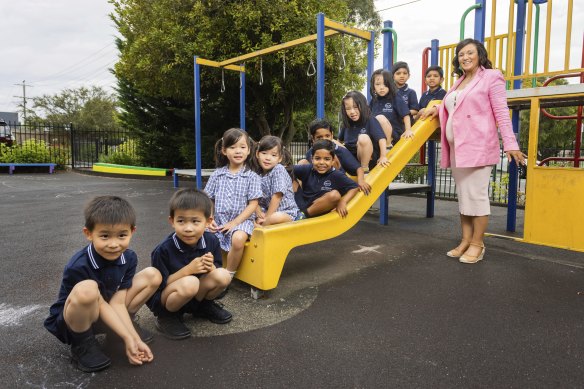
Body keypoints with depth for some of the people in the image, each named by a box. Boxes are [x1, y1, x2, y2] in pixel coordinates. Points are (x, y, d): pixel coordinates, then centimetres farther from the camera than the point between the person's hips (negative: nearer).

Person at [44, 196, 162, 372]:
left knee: (153, 275, -9)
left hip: (105, 315, 5)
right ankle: (82, 345, -12)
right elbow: (100, 305, -23)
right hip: (72, 321, -5)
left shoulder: (129, 258, -14)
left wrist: (135, 339, -21)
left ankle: (126, 323, 8)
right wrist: (128, 339, -24)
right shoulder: (77, 267, -30)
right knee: (86, 290, -40)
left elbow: (117, 302, -13)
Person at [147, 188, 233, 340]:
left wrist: (211, 268, -23)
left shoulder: (212, 241, -11)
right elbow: (160, 285, -16)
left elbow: (218, 276, 1)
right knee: (189, 283, -36)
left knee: (223, 276, -21)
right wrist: (188, 270, -28)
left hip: (197, 295, 5)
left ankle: (203, 307, 9)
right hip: (164, 301, -5)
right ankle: (167, 316, -5)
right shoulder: (164, 249, -22)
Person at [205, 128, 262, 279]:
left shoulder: (252, 177, -2)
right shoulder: (217, 175, 7)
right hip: (218, 220, 3)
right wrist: (209, 219, -5)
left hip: (241, 220, -3)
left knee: (238, 239, -35)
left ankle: (228, 275, -11)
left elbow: (253, 205, -6)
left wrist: (234, 223, -13)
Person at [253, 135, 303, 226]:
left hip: (287, 212, -4)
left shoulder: (279, 170, -13)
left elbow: (277, 196, -18)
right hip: (266, 211, 5)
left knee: (276, 217, -35)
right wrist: (259, 213, -15)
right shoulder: (257, 173, 3)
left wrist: (267, 217, -16)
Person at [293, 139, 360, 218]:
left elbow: (355, 187, -11)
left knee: (335, 195, -29)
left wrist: (343, 202, -22)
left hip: (318, 211, -2)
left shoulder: (337, 176, -11)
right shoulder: (307, 169, -3)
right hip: (299, 205, 2)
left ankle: (305, 214, -18)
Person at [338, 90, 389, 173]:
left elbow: (381, 138, -21)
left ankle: (365, 169, -20)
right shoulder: (347, 124, 6)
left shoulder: (371, 121, -10)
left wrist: (383, 157, -29)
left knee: (363, 138, -32)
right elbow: (340, 141, 19)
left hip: (369, 160, -5)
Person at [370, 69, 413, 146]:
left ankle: (388, 146, -18)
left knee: (380, 118, -29)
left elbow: (406, 115, -7)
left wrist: (408, 130, -15)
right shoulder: (374, 101, 7)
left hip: (394, 135, -5)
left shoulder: (396, 100, -6)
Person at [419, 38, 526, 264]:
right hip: (457, 147, 7)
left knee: (476, 194, -7)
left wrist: (510, 144, -13)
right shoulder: (459, 82, 21)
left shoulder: (491, 77, 0)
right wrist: (437, 109, 16)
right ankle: (465, 241, 15)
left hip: (478, 146, -7)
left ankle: (477, 244, 2)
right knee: (463, 195, 8)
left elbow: (501, 113, -6)